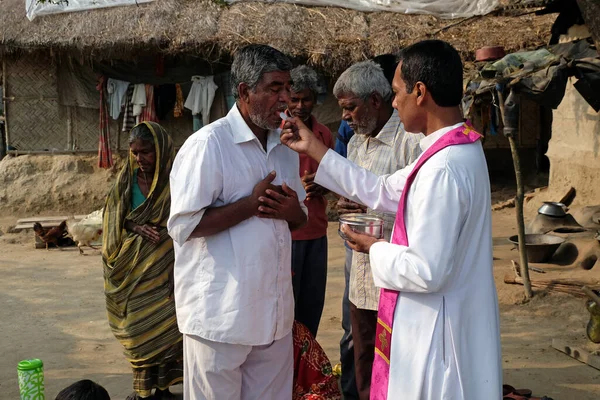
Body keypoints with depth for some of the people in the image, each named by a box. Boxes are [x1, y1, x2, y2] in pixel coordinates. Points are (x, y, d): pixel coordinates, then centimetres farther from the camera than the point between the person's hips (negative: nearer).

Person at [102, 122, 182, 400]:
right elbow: (113, 218, 6)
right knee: (136, 327, 7)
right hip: (132, 266, 4)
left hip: (163, 268, -4)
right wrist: (136, 227, -12)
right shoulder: (127, 180, 5)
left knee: (163, 327, -1)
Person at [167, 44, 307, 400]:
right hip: (220, 316, -6)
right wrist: (251, 204, -18)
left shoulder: (286, 147, 11)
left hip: (275, 314, 6)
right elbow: (183, 226, -16)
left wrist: (290, 210, -5)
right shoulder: (208, 144, -12)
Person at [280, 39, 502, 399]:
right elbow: (383, 192, 12)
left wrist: (374, 249, -9)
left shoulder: (442, 168, -27)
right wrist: (314, 149, 12)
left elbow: (426, 272, -27)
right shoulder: (461, 148, 5)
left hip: (436, 332, -9)